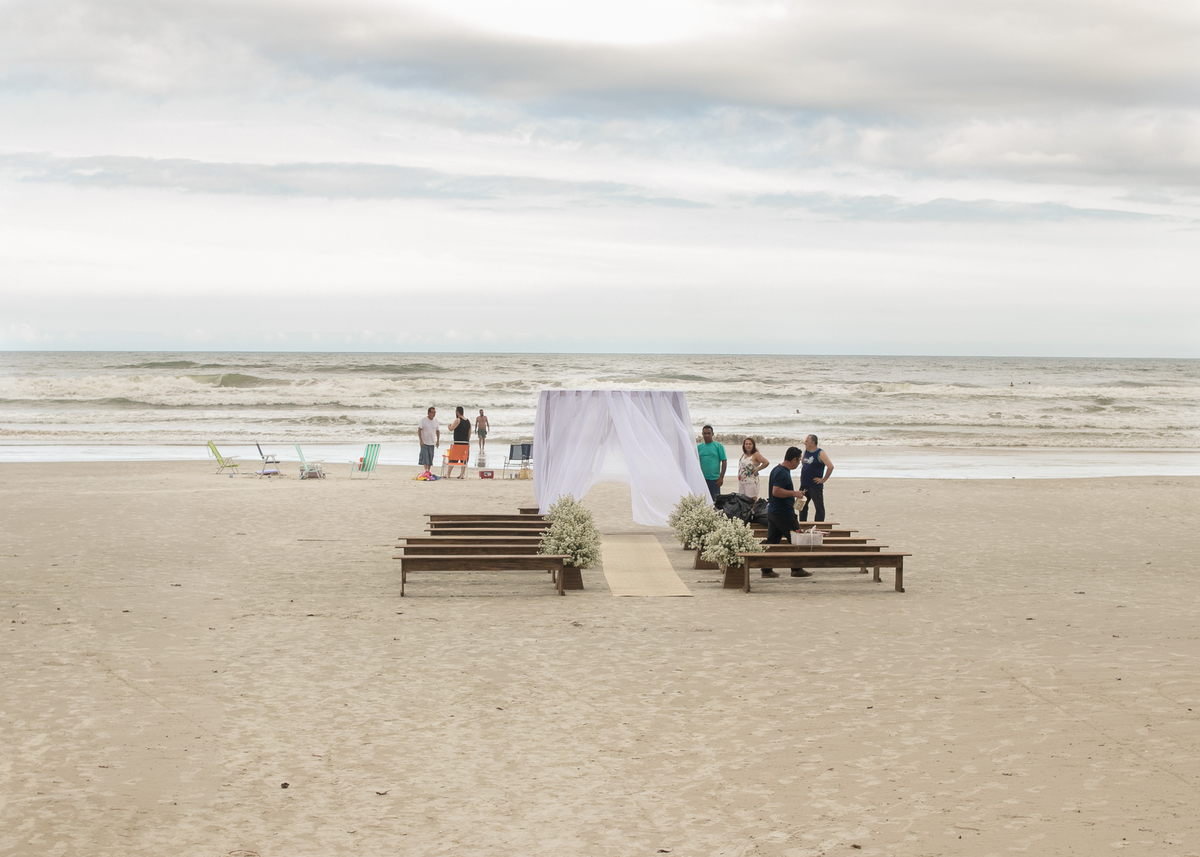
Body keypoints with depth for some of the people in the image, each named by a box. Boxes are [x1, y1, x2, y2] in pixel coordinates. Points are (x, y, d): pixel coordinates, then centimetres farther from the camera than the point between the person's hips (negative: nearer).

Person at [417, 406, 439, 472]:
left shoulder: (435, 420, 7)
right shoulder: (423, 420, -9)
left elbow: (437, 431, 15)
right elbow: (419, 430, -12)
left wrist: (438, 441, 10)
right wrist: (421, 440, -18)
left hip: (432, 443, 5)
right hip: (424, 442, -5)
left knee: (430, 458, 6)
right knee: (425, 456, -12)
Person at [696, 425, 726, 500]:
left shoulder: (718, 446, 1)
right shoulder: (699, 447, 11)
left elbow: (724, 462, -1)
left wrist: (721, 477, -7)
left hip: (714, 479, -3)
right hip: (701, 479, 3)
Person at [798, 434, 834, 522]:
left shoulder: (820, 453, -11)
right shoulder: (806, 451, 11)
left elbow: (830, 466, -21)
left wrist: (823, 479, -17)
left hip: (815, 486, -8)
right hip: (804, 485, 8)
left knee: (819, 507, -2)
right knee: (802, 506, 13)